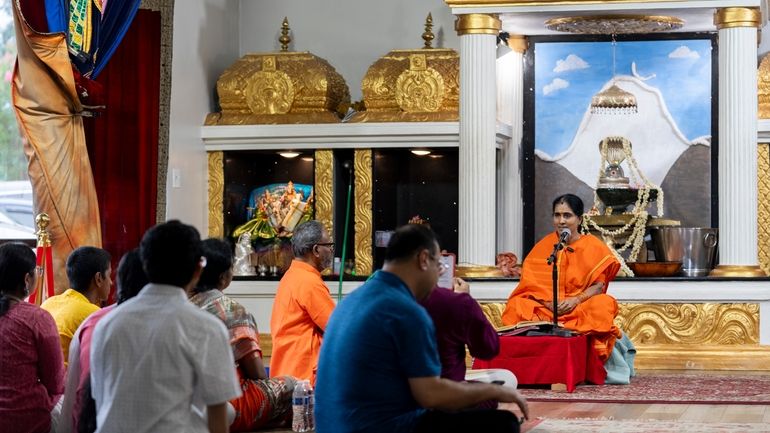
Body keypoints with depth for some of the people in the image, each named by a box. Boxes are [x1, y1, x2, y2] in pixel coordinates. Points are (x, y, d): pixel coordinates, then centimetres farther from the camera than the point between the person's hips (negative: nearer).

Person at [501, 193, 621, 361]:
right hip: (545, 307, 1)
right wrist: (549, 302, -17)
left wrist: (576, 300, -21)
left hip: (581, 306, -1)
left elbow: (599, 285, -3)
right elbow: (531, 282, 2)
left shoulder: (593, 246, 5)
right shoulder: (544, 245, 10)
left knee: (604, 304, -33)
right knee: (517, 305, -28)